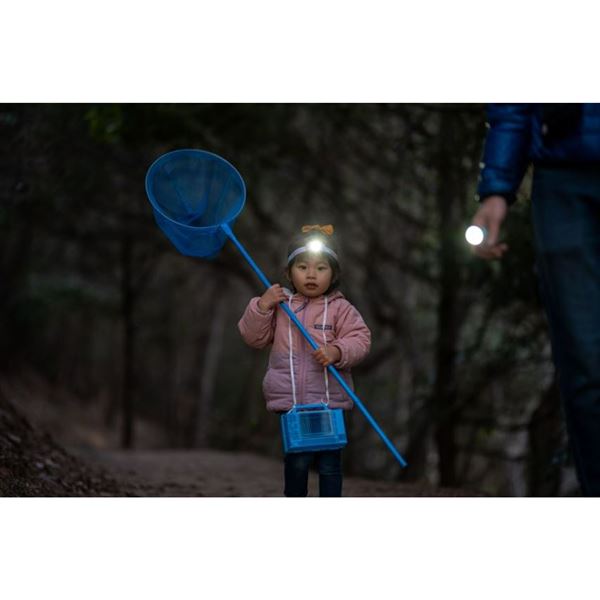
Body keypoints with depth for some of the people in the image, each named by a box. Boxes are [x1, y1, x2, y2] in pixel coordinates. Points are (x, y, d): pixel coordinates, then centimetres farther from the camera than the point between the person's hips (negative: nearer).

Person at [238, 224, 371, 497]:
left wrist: (337, 351, -24)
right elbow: (254, 337, 6)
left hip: (330, 401, -1)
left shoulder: (340, 308, 1)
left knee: (329, 463, 4)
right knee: (296, 462, 2)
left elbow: (360, 339, -6)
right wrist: (261, 306, -9)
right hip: (291, 401, 1)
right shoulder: (279, 303, 6)